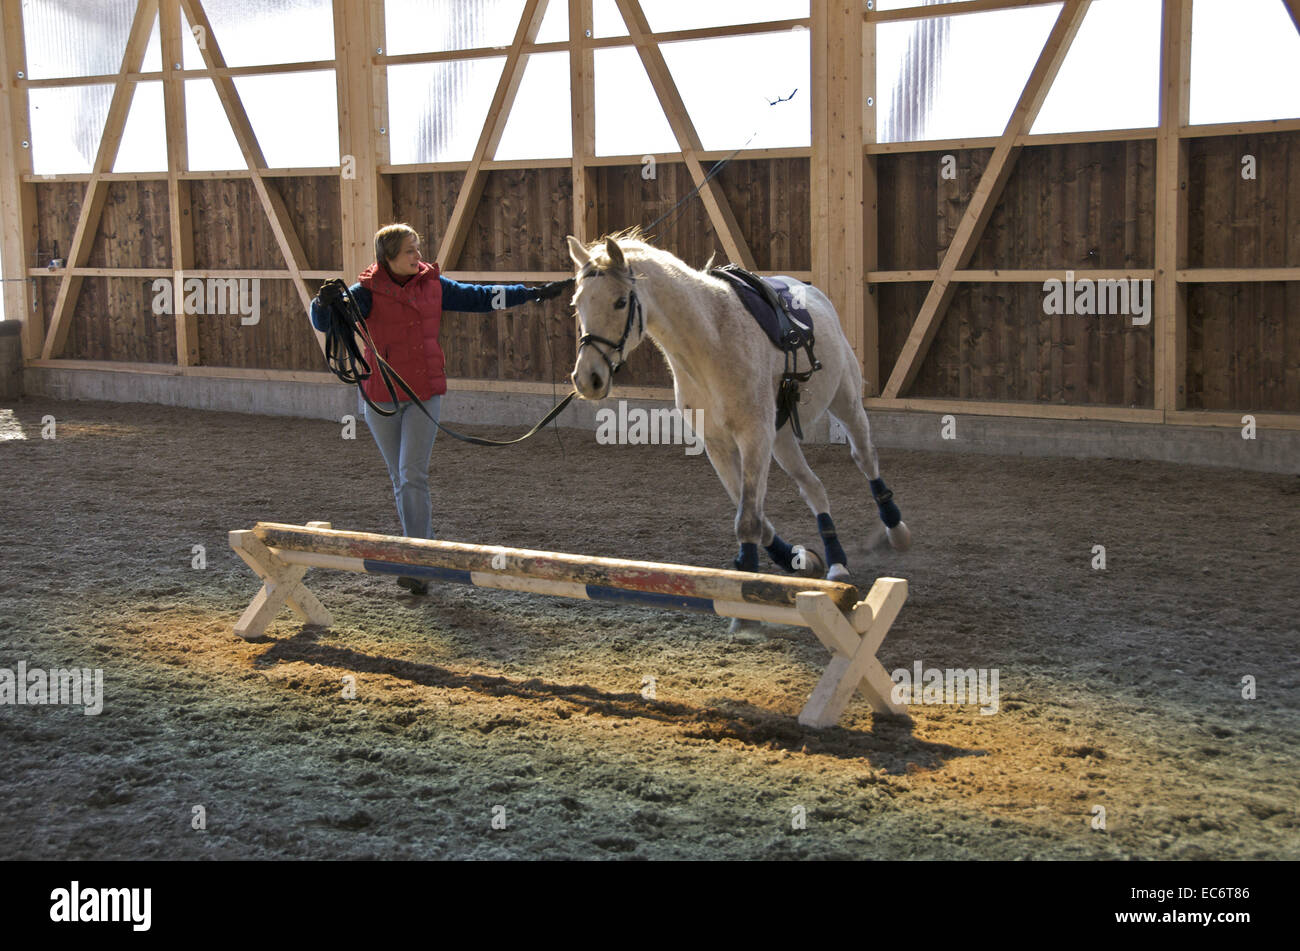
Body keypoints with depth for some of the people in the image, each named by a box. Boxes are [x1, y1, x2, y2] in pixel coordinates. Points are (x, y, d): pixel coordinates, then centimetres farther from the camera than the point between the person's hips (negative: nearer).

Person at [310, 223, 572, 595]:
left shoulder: (433, 285, 2)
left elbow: (479, 298, 10)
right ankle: (420, 541, 29)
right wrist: (324, 302, -42)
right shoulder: (367, 292, -8)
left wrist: (535, 293, 8)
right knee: (400, 478, 11)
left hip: (424, 393, 0)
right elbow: (325, 322, -18)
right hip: (380, 396, 0)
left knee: (413, 475, -9)